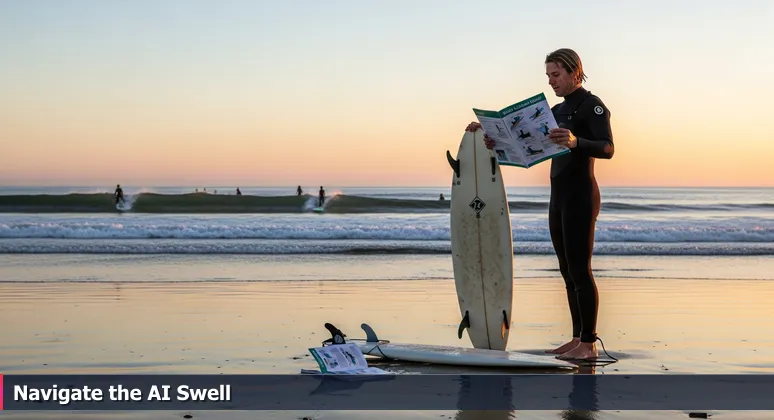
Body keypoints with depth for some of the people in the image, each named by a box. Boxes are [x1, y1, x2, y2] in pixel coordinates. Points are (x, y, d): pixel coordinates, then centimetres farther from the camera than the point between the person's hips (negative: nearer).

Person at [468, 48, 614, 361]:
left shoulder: (592, 106, -9)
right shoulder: (558, 111, 17)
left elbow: (607, 148, -22)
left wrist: (576, 142, -40)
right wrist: (498, 139, 8)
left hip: (581, 196, -9)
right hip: (558, 197, 9)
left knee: (580, 270, -10)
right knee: (568, 272, 9)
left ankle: (589, 344, -7)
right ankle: (577, 338, 13)